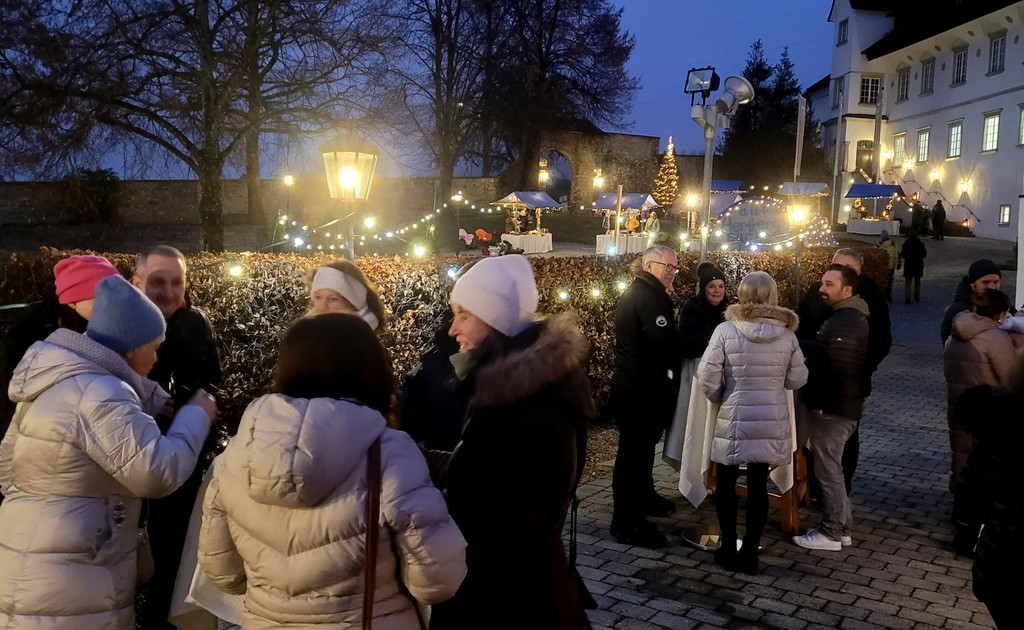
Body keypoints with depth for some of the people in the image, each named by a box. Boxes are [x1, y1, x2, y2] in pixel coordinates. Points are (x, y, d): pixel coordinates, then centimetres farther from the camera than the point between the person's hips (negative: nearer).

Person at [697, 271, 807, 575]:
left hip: (734, 419, -2)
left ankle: (728, 548, 19)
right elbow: (798, 379, 5)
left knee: (726, 482, 13)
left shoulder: (726, 330, -11)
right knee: (758, 484, 10)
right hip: (772, 420, 2)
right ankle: (750, 552, 15)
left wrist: (720, 399, 6)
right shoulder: (787, 334, -3)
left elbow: (707, 376, -12)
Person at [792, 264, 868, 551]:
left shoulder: (845, 322, -20)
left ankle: (831, 534, 6)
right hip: (839, 406, 11)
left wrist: (817, 401, -18)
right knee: (831, 468, 17)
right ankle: (840, 527, 25)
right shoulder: (847, 317, 16)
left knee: (828, 470, -2)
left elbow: (835, 368, -25)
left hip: (832, 408, -11)